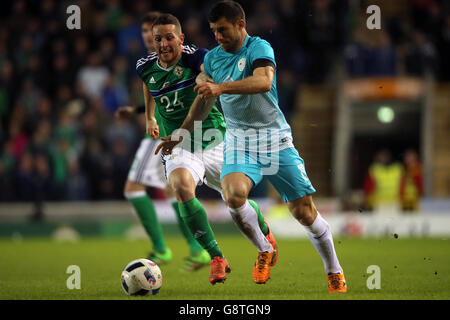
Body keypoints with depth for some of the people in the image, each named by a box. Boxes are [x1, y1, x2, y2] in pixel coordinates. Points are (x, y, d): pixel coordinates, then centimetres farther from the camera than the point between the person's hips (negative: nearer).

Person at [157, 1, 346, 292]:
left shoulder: (259, 48, -10)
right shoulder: (213, 58, 9)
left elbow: (264, 82, -31)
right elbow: (203, 104, 24)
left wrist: (220, 87, -39)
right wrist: (178, 135, 28)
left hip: (275, 137, -3)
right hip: (239, 140, 4)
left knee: (304, 212, -4)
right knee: (233, 193, -27)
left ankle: (335, 273, 17)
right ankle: (265, 249, -2)